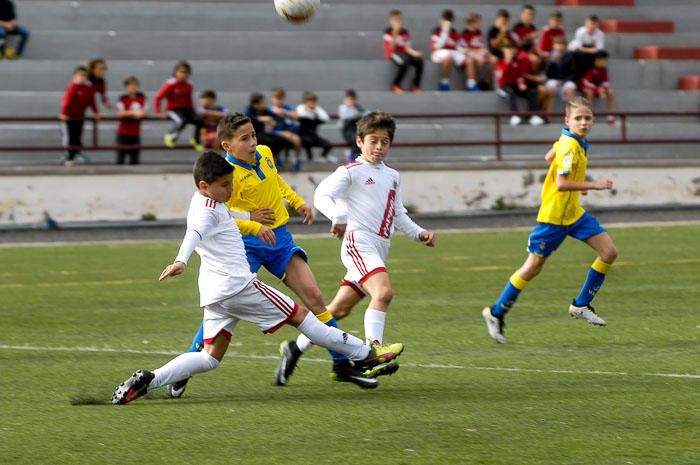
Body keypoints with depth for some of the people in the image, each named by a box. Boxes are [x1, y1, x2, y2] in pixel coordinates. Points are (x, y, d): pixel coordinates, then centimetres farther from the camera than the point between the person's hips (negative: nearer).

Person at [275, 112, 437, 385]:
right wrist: (338, 216, -32)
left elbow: (398, 214, 29)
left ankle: (296, 348, 20)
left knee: (340, 309, 8)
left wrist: (419, 233, 15)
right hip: (358, 242, -7)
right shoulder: (351, 171, -2)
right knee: (383, 291, -29)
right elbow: (322, 195, -14)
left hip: (379, 249, 7)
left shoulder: (392, 176, 21)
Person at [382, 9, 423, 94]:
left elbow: (407, 48, 6)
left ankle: (415, 86, -8)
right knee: (405, 61, -37)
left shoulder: (404, 32, 9)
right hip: (392, 54, -5)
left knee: (419, 60, -22)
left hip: (403, 53, 5)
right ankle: (395, 85, -19)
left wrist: (414, 52, -15)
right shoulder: (388, 32, -6)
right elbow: (392, 48, -16)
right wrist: (395, 32, -23)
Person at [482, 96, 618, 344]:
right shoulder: (570, 147, -23)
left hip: (574, 212, 9)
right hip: (553, 216, -9)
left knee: (609, 252, -1)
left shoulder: (568, 140, 5)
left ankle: (581, 305, 10)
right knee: (533, 267, 0)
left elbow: (550, 157, 23)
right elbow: (561, 184, -32)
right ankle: (496, 313, 15)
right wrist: (594, 185, -28)